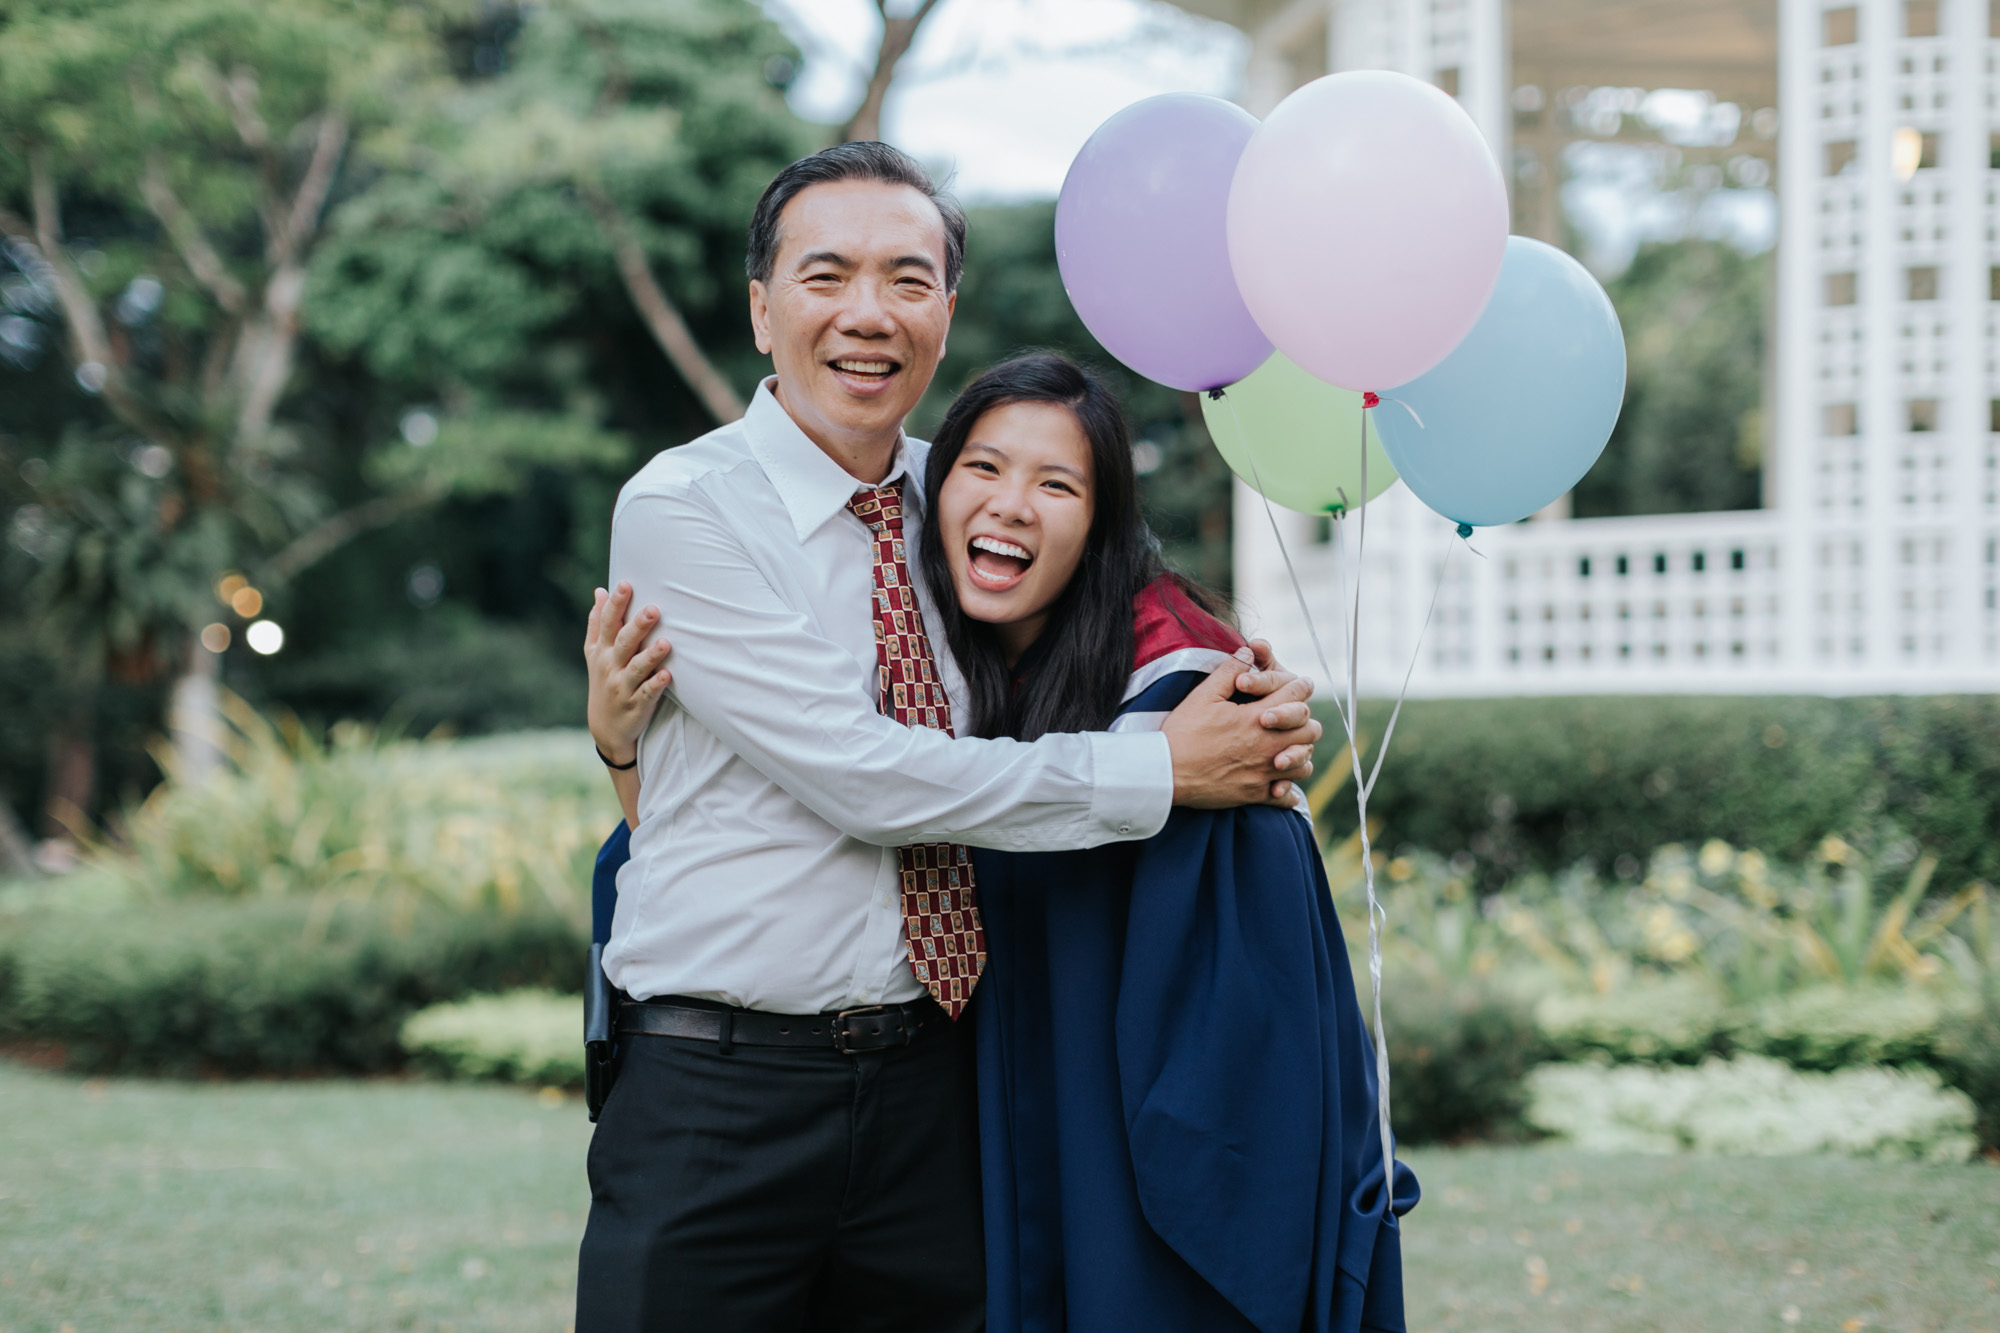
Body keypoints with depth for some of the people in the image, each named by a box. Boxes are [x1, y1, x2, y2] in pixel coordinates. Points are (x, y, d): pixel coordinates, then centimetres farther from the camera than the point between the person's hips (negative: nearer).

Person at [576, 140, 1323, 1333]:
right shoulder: (682, 509, -8)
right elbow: (858, 774, -16)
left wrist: (1253, 723, -2)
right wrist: (1159, 771, -14)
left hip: (926, 1089, 5)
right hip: (724, 1093, -5)